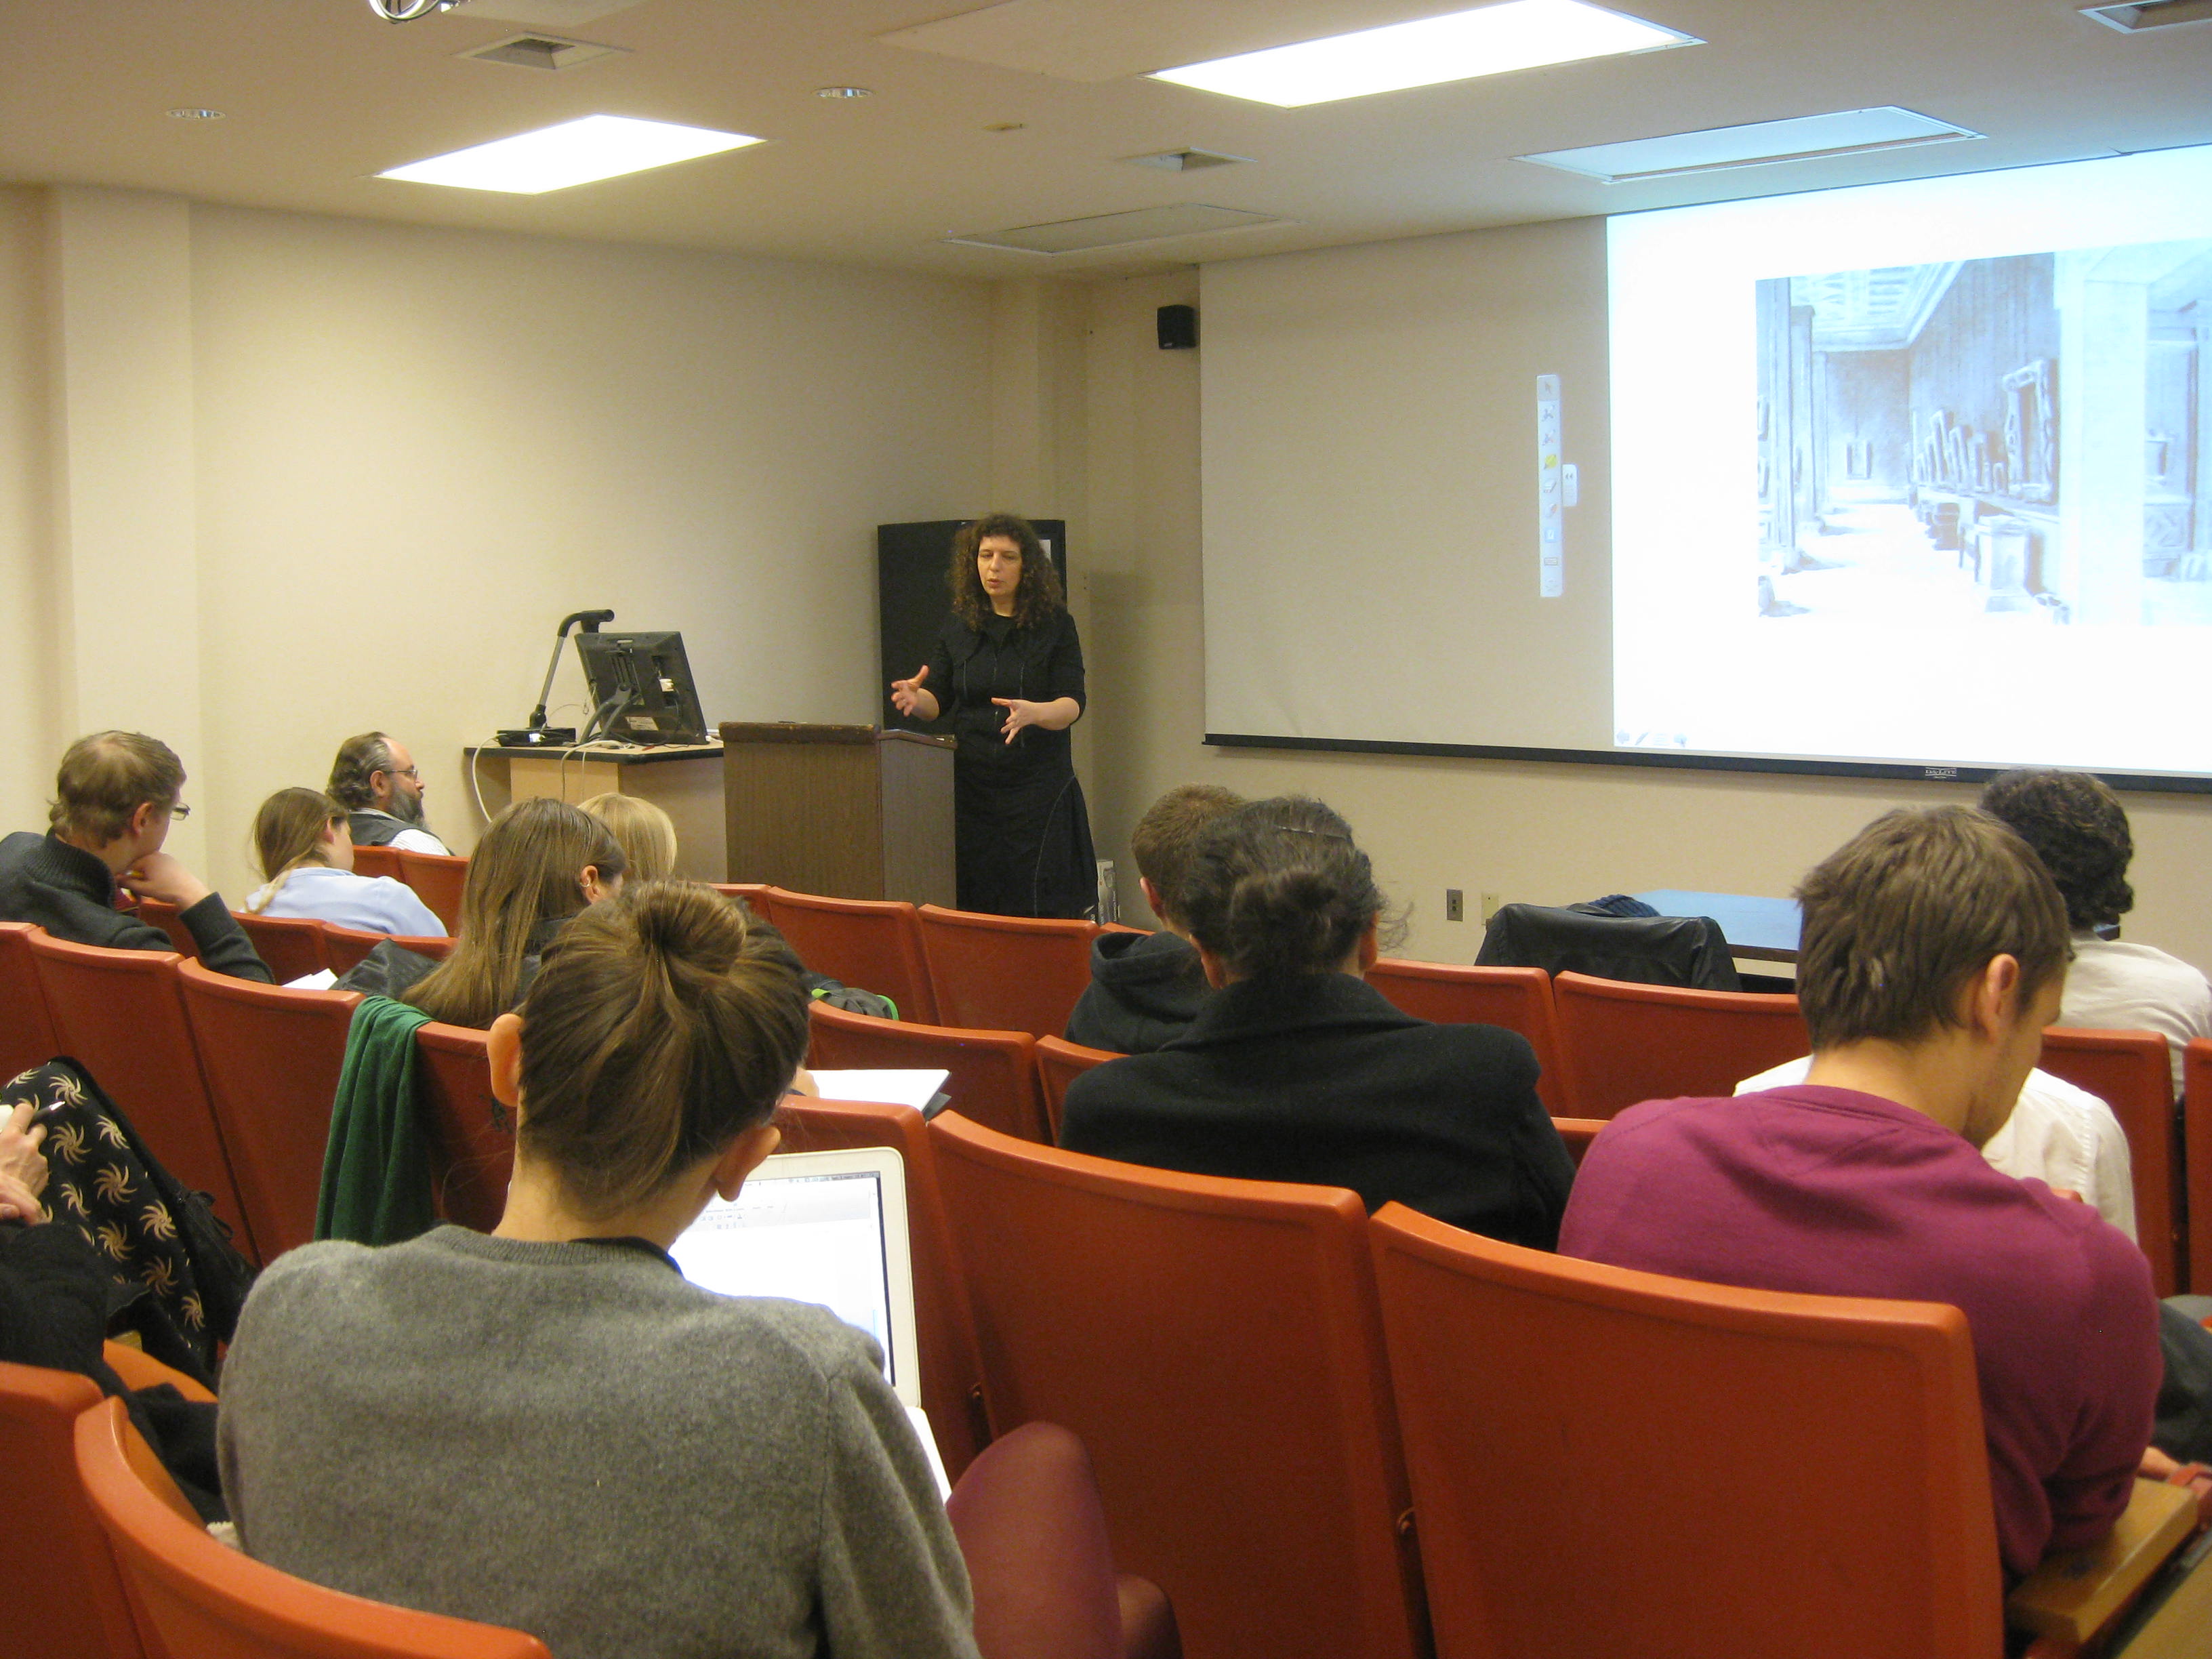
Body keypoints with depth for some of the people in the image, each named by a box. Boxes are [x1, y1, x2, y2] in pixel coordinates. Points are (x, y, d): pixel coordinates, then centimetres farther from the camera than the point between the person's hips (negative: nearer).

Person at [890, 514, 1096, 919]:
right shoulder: (958, 627, 10)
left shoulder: (1055, 623, 0)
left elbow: (1073, 703, -8)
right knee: (972, 908, 1)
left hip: (1040, 786, -3)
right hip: (971, 786, 3)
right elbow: (937, 700, 9)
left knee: (1040, 909, -6)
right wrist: (915, 699, -15)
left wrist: (1031, 713, -29)